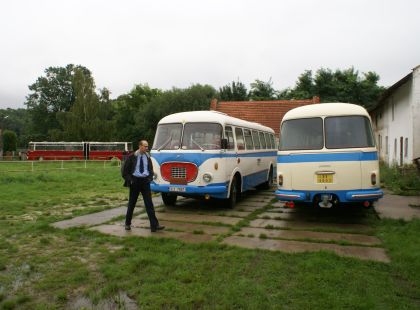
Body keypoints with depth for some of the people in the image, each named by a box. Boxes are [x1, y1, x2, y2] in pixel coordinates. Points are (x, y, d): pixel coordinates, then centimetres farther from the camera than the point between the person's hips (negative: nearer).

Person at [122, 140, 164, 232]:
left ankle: (154, 225, -5)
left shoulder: (147, 157, 7)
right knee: (131, 204, 10)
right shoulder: (132, 157, -5)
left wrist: (150, 178, 4)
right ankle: (128, 224, 27)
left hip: (145, 181, 2)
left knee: (149, 204, -3)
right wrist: (129, 180, -10)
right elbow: (125, 170, -1)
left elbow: (151, 169, 19)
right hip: (135, 181, -2)